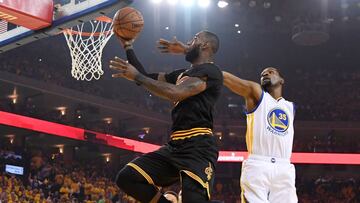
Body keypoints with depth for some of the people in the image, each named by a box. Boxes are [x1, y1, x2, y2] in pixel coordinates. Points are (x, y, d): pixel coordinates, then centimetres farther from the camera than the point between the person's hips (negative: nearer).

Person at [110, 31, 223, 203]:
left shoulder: (210, 71, -5)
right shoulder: (183, 74, 24)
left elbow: (175, 93, -19)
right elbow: (147, 79, 28)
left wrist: (137, 76, -12)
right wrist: (127, 46, 25)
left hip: (198, 147, -9)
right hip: (175, 145, 9)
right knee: (127, 177, -4)